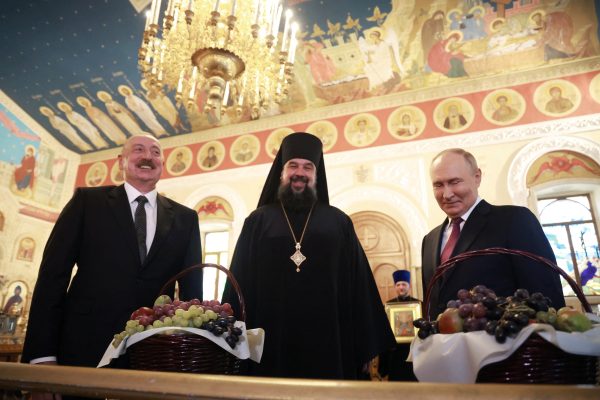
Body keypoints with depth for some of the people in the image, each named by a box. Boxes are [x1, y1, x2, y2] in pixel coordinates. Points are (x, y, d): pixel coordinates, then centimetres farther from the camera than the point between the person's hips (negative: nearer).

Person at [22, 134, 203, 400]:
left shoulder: (185, 218, 8)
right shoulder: (87, 201, 4)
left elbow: (192, 290, 8)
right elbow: (53, 274, -1)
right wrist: (43, 353, -8)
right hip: (83, 346, -1)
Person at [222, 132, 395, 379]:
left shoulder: (339, 222, 7)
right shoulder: (258, 221, 6)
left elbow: (360, 286, 5)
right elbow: (240, 282, 5)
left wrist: (367, 345, 1)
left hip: (327, 343, 1)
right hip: (270, 342, 0)